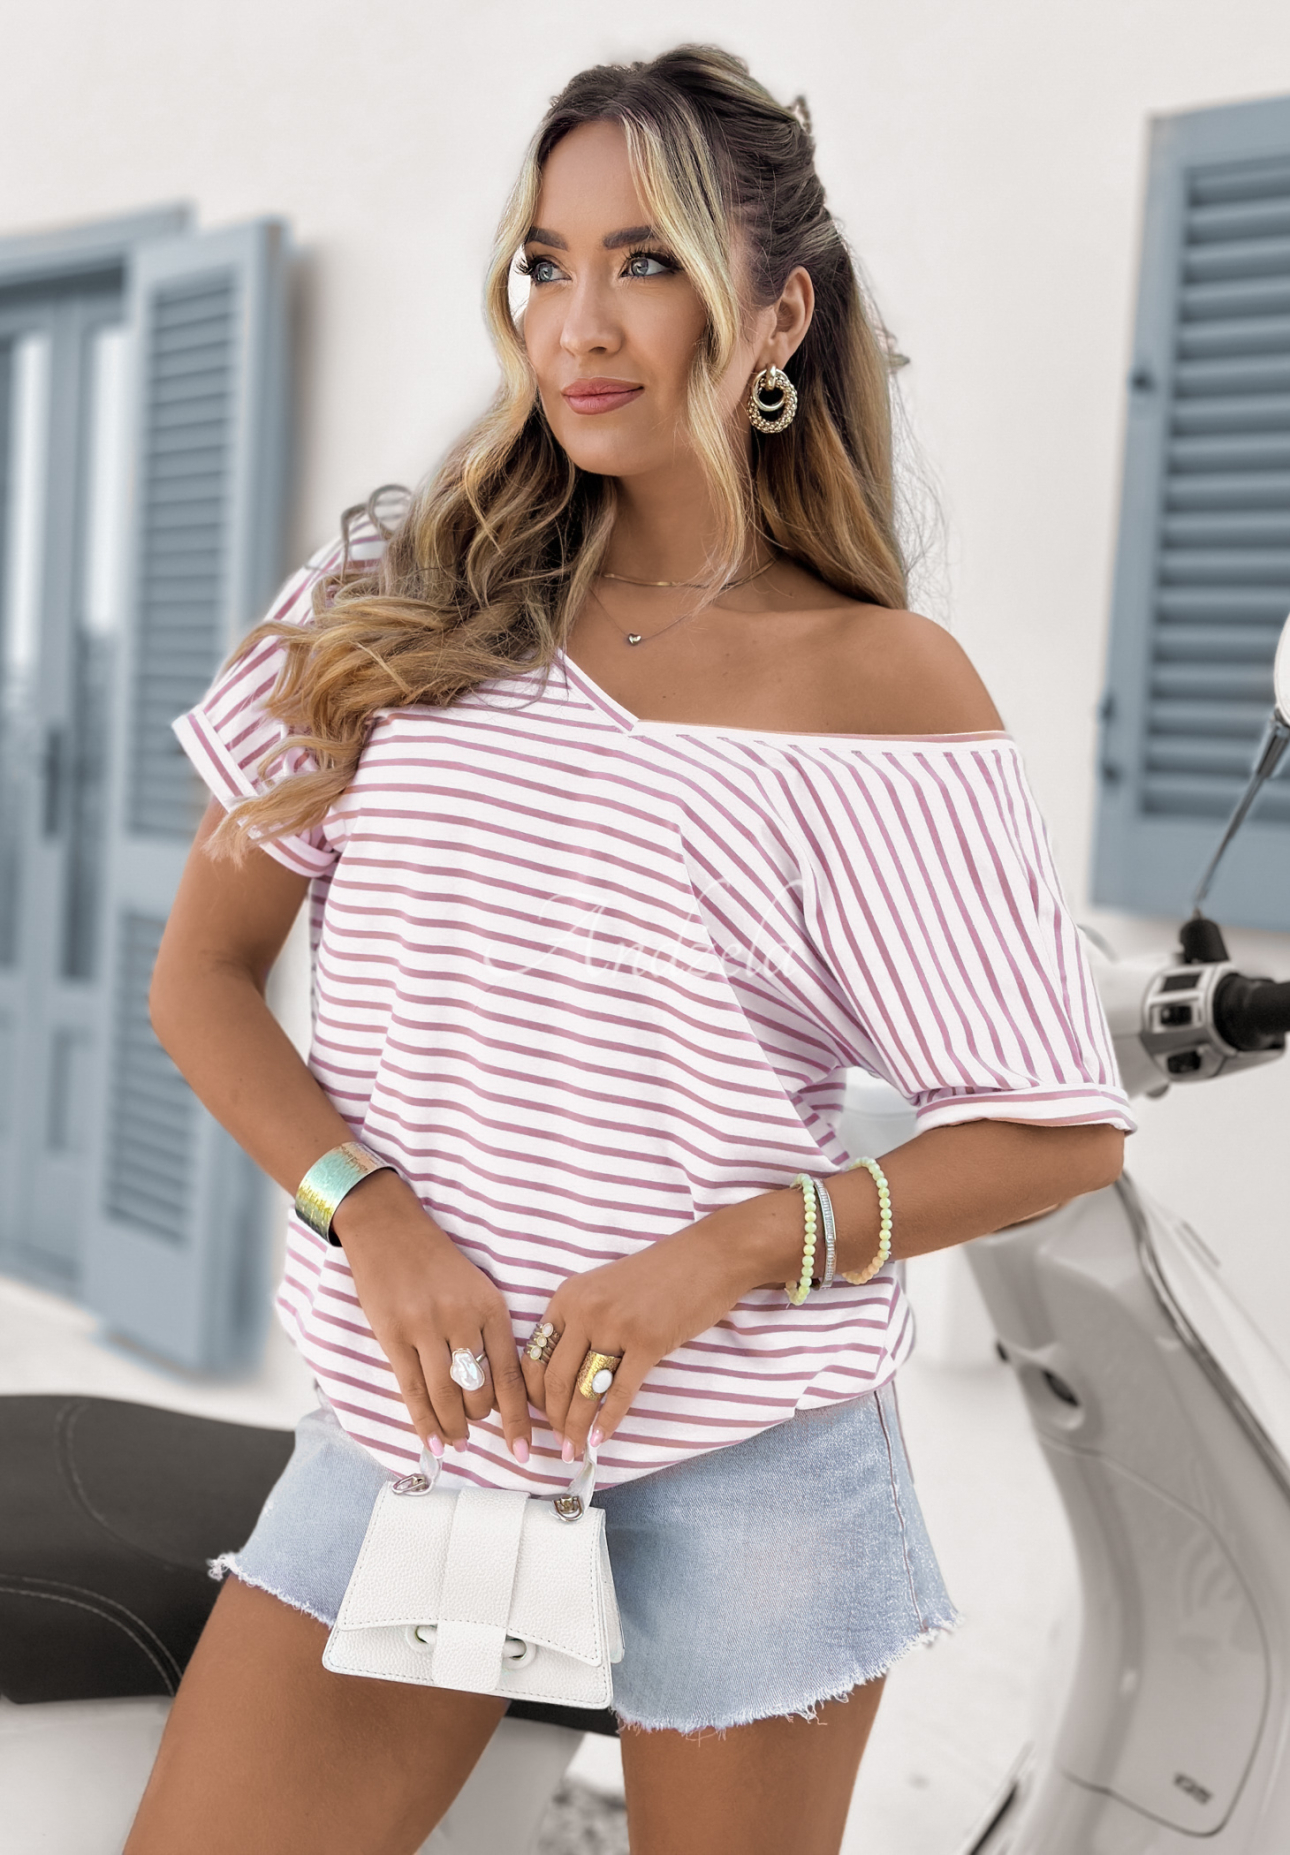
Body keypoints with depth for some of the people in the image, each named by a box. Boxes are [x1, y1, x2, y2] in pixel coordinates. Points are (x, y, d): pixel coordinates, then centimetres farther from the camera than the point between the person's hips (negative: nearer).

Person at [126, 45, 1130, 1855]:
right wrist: (378, 1221, -13)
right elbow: (202, 978, 4)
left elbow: (1061, 1129, -4)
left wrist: (722, 1258, -16)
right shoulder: (394, 610, 3)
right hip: (412, 1415, 3)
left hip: (740, 1452, -2)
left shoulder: (879, 685, -6)